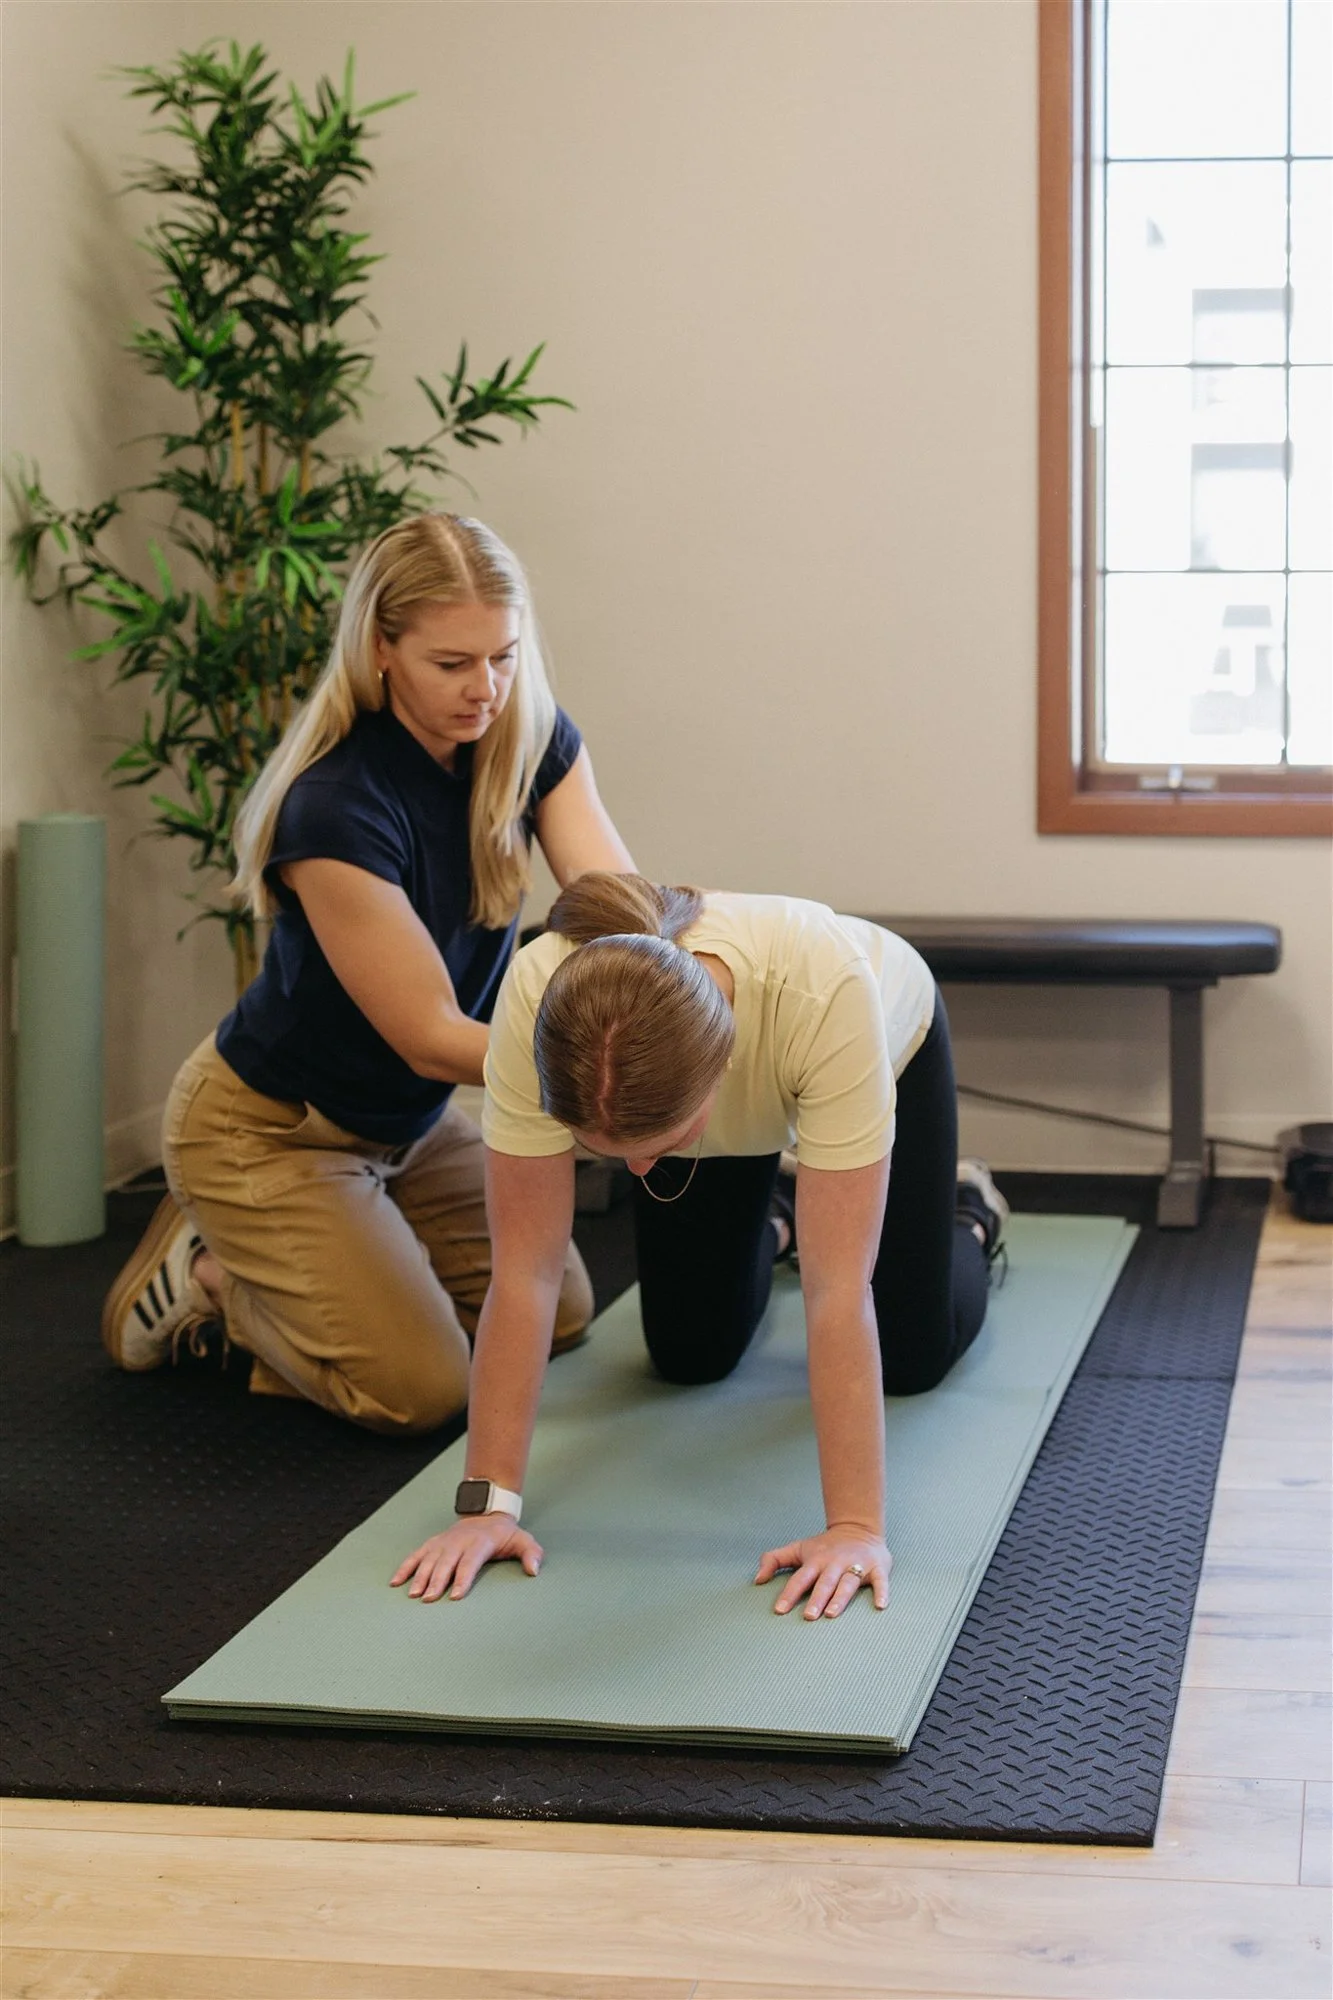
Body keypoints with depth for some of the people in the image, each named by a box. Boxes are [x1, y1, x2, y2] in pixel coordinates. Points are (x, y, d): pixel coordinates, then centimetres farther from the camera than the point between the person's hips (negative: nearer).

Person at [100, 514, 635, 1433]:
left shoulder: (534, 744, -12)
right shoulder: (335, 810, -32)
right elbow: (430, 1036, -29)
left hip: (410, 1118, 7)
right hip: (268, 1131, -7)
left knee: (558, 1313, 10)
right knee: (421, 1388, -14)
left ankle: (260, 1263, 21)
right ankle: (210, 1275, 10)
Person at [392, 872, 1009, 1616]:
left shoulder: (827, 990, -49)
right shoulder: (538, 1001, -43)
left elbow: (838, 1288, -46)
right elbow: (526, 1268, -35)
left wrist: (857, 1525, -46)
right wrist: (487, 1502, -35)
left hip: (892, 1041, -2)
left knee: (914, 1355, 3)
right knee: (691, 1356, 4)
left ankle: (970, 1212, 36)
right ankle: (756, 1238, 38)